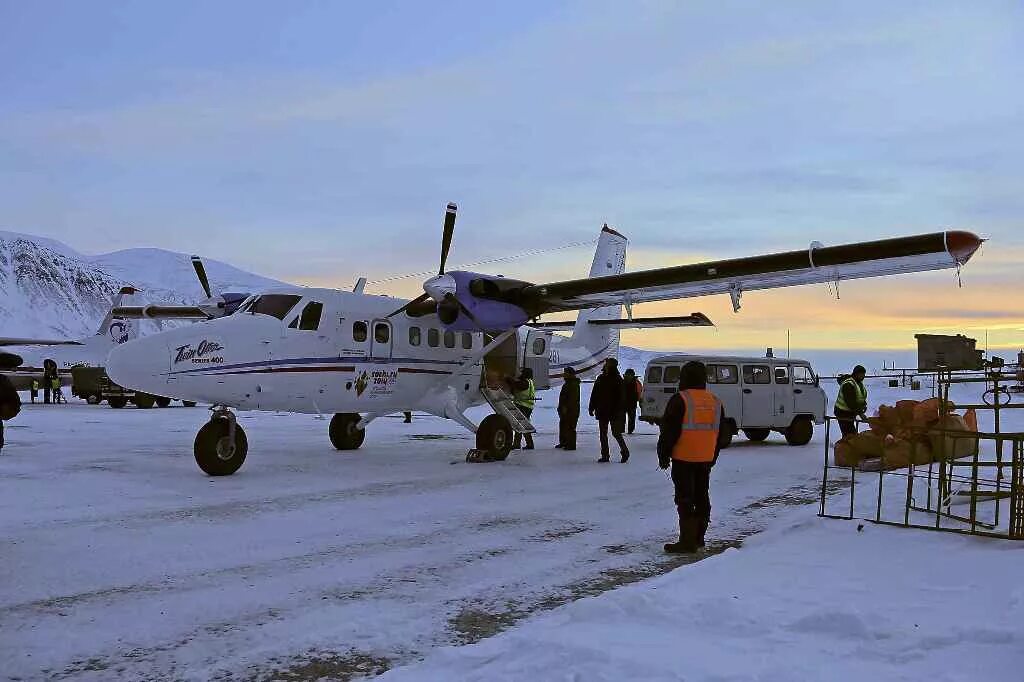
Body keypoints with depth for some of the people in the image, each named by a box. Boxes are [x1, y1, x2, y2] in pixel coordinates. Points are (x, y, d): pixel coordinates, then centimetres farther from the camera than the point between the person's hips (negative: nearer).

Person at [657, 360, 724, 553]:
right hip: (706, 459, 7)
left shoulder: (680, 400, -12)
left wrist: (663, 455, -3)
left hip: (684, 458, -7)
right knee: (702, 497, 15)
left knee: (685, 499, -4)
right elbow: (720, 433, 17)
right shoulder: (715, 402, 10)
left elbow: (669, 431, -13)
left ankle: (687, 542, -5)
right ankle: (698, 538, 24)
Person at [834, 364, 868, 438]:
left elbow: (862, 397, 17)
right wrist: (860, 412, -25)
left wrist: (864, 405, -3)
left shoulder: (859, 382, 9)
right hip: (843, 413, -10)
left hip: (851, 412, 10)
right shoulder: (848, 384, -24)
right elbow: (850, 402, -28)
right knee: (849, 434, -14)